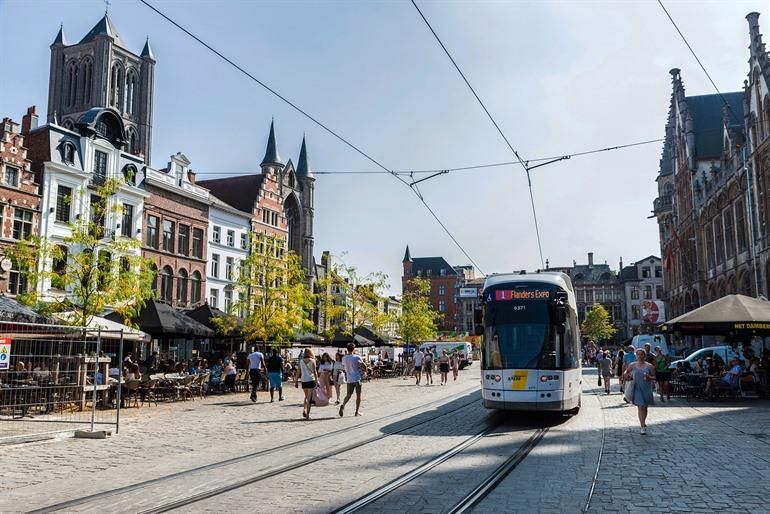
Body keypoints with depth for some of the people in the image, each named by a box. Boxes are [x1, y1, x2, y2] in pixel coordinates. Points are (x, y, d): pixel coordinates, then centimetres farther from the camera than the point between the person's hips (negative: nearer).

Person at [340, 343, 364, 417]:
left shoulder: (344, 358, 2)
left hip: (349, 379, 3)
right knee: (358, 395, 8)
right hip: (357, 378, -3)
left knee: (349, 395, 12)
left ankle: (343, 405, -15)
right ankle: (357, 411, 9)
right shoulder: (357, 357, -9)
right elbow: (363, 366, -5)